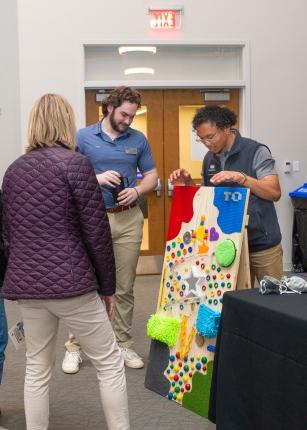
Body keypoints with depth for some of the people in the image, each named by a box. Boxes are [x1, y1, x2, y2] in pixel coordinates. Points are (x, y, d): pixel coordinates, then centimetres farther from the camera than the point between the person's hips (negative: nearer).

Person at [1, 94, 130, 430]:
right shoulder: (75, 163, -7)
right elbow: (96, 232, -9)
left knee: (37, 370, 15)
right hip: (71, 282, -6)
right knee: (109, 364, 8)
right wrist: (107, 286, 0)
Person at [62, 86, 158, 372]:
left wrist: (137, 191, -7)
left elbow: (151, 176, 14)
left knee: (125, 287, 8)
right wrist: (98, 178, -19)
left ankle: (123, 343, 20)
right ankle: (74, 346, 10)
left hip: (129, 219, 3)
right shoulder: (83, 137, 0)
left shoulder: (138, 140, 8)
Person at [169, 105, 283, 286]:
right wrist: (188, 182, -1)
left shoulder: (256, 151, -9)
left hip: (262, 243, -4)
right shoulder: (209, 159, 8)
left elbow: (275, 193, -16)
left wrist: (241, 177, -27)